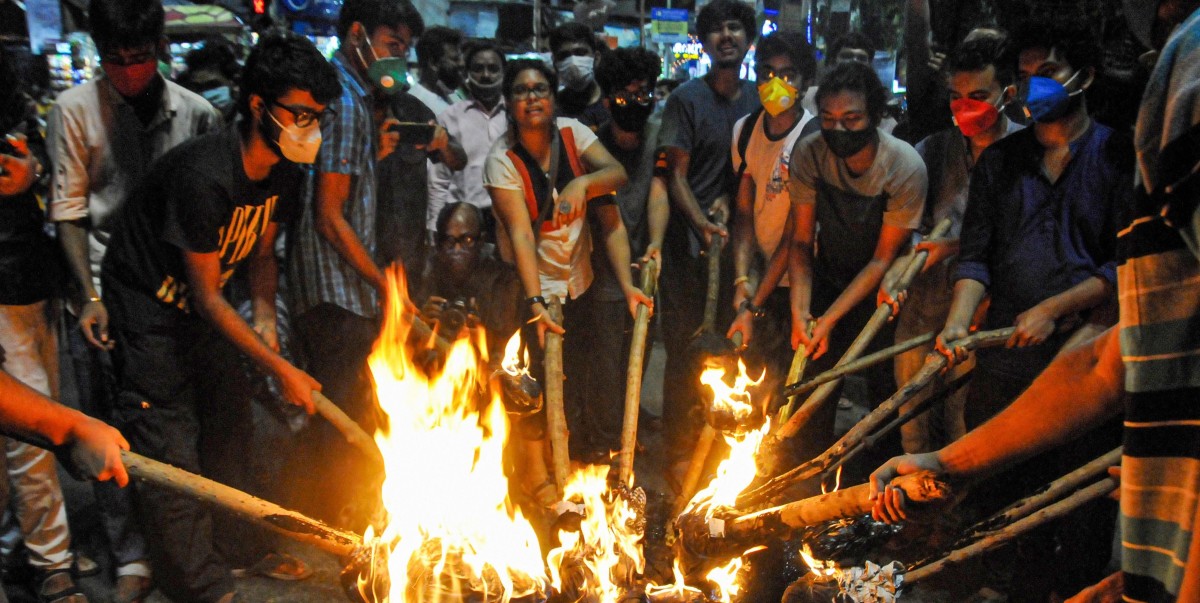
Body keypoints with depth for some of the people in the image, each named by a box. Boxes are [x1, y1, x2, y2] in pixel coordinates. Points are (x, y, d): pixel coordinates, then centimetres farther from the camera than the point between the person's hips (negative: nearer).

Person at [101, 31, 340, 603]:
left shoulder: (283, 173, -8)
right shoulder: (204, 175, -33)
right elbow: (207, 294, -26)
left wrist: (265, 319, -12)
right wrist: (280, 368, -25)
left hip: (206, 303, 8)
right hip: (151, 301, -8)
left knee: (229, 423, 13)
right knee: (170, 450, -5)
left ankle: (244, 541, 31)